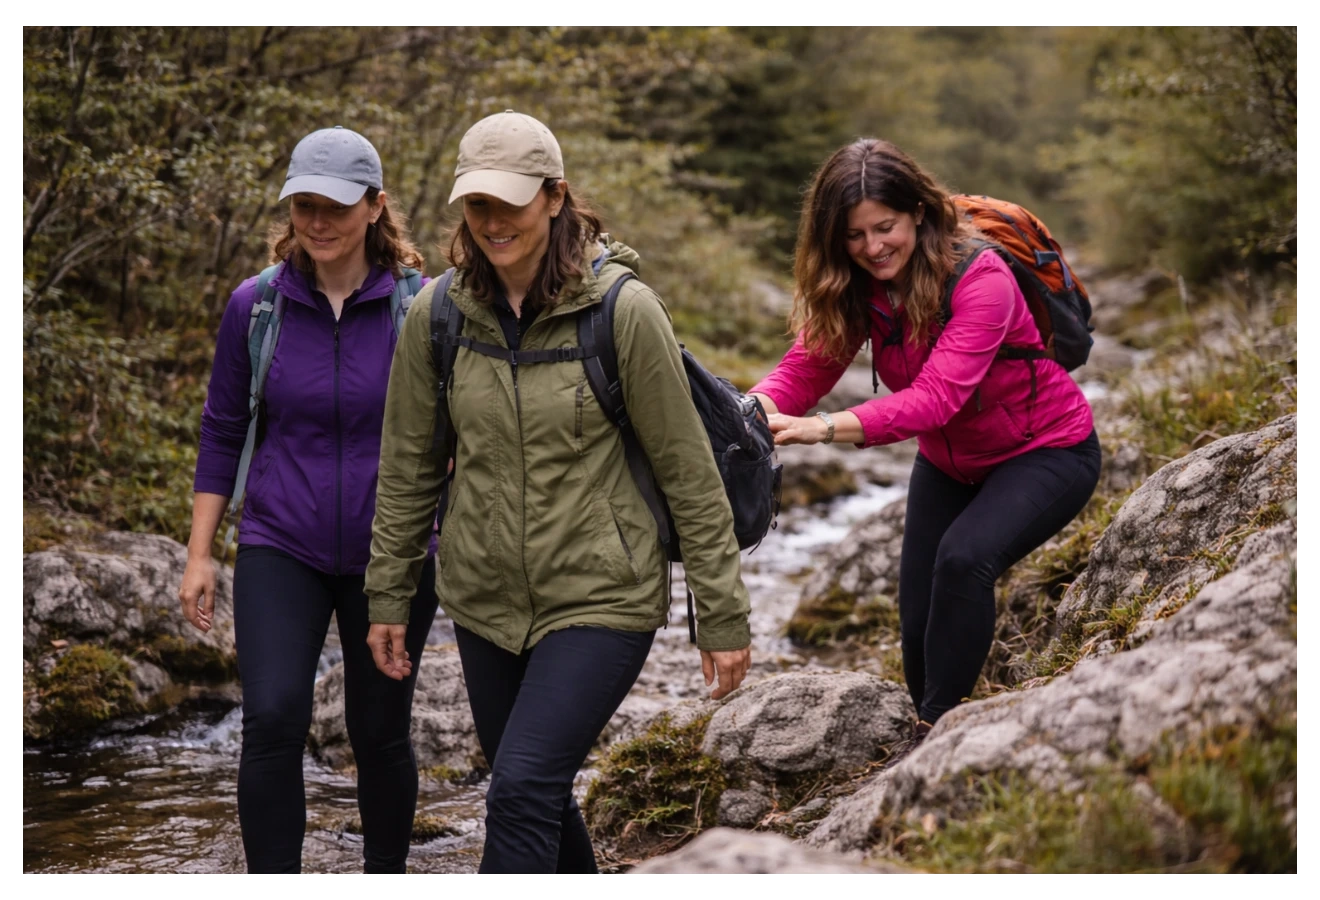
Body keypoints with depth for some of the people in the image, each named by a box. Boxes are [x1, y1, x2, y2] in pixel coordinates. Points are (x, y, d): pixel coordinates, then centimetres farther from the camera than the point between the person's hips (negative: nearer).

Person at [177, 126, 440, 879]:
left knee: (380, 733, 10)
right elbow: (223, 430, 6)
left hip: (390, 554, 0)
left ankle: (387, 871, 32)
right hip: (281, 548, 1)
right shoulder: (256, 306, -2)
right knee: (273, 720, -16)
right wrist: (200, 555, 4)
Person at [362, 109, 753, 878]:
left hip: (601, 599, -5)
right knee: (538, 798, 15)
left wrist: (724, 614, -7)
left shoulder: (622, 308, -15)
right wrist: (389, 597, 11)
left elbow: (687, 467, -10)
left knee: (522, 791, -17)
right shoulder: (437, 314, -3)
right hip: (485, 602, 5)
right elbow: (409, 466, 8)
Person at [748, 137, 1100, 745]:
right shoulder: (853, 288, -10)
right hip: (950, 463, 6)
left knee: (965, 556, -32)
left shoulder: (979, 279, -30)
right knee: (920, 627, 1)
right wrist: (755, 411, -43)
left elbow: (937, 396, -40)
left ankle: (936, 732, -19)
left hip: (1045, 452, -6)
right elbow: (803, 370, -19)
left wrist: (825, 428, -52)